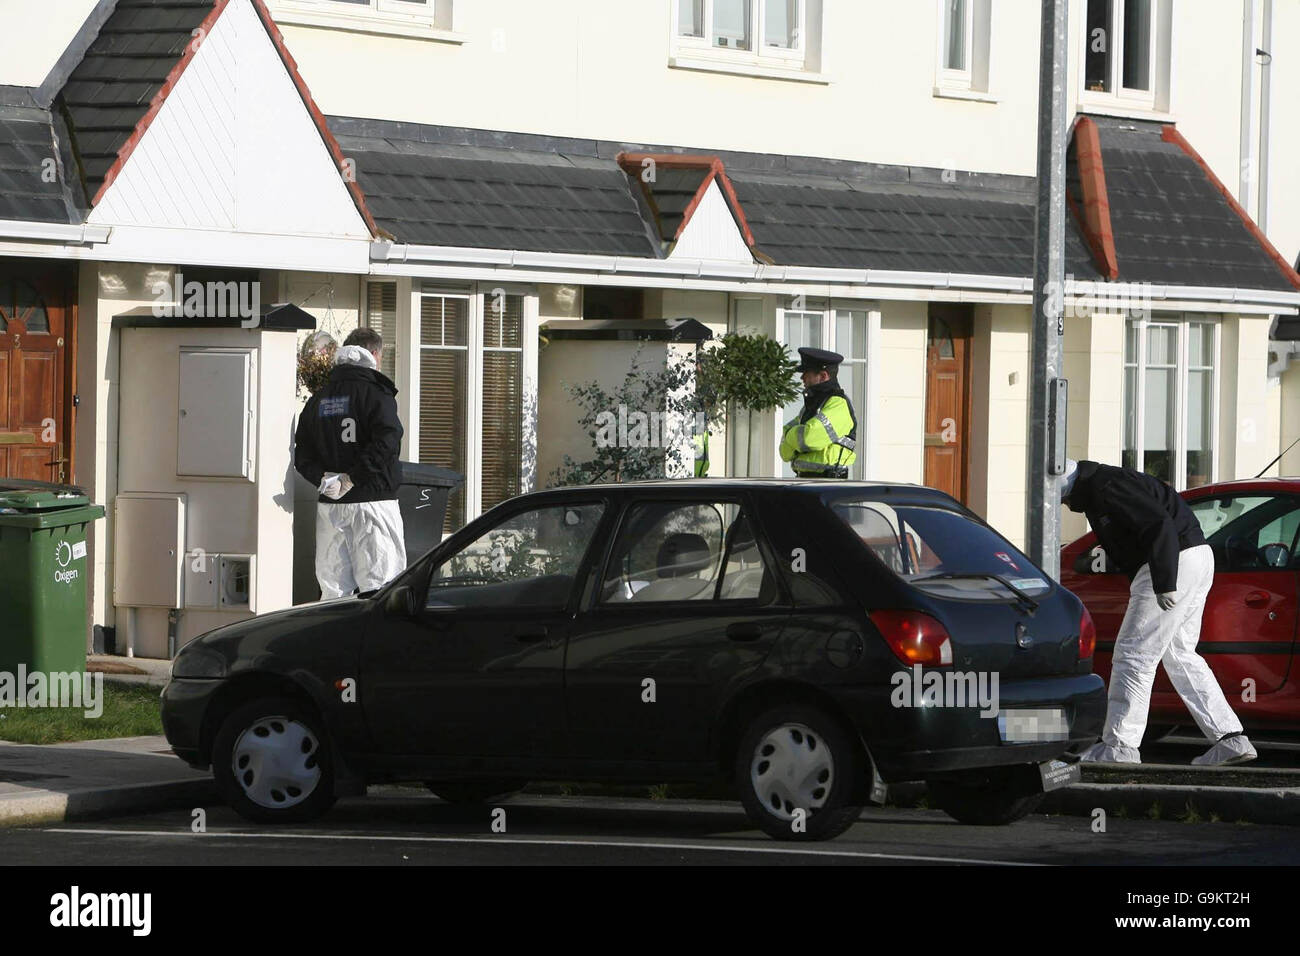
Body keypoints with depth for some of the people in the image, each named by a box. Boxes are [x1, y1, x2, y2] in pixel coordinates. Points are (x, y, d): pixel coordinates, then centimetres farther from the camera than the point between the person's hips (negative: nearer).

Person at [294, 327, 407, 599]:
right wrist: (351, 479, -15)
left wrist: (323, 477, -4)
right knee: (377, 588, -5)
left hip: (329, 505, 5)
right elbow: (386, 443, -20)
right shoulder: (376, 393, -6)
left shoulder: (319, 399, 13)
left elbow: (302, 454, 8)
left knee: (333, 590, 8)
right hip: (373, 500, -5)